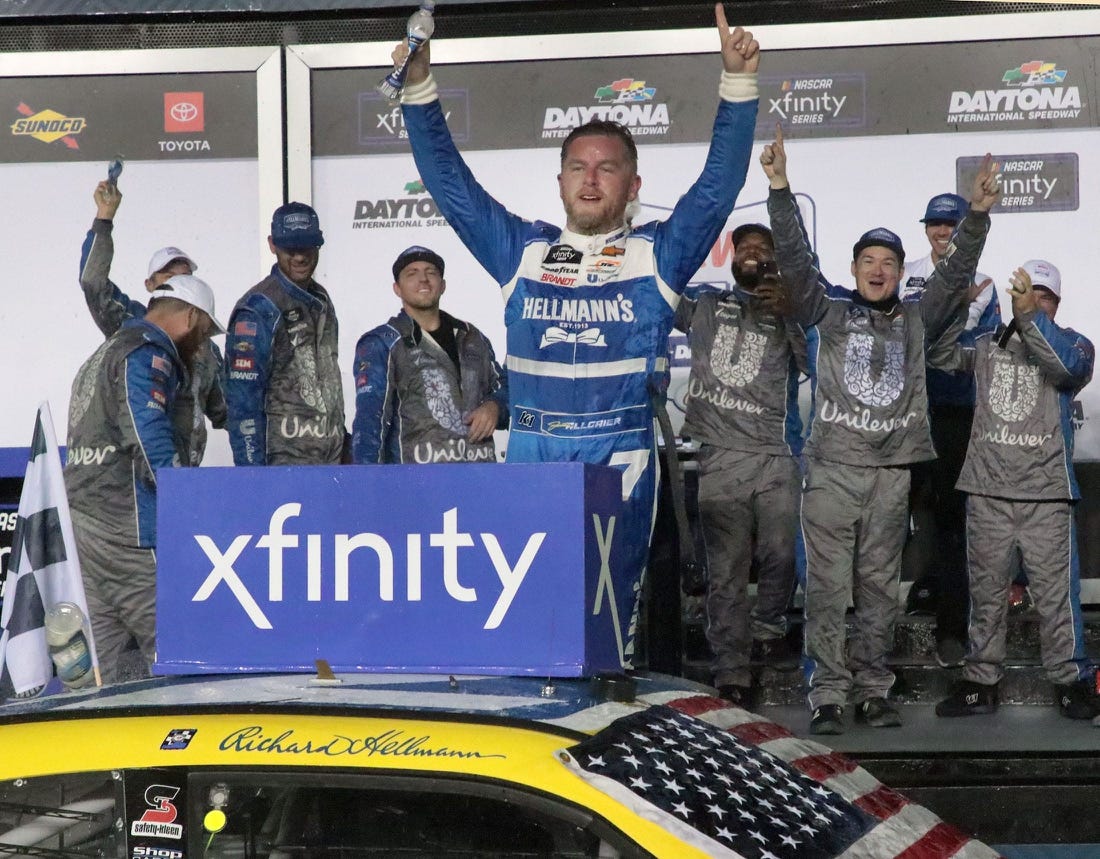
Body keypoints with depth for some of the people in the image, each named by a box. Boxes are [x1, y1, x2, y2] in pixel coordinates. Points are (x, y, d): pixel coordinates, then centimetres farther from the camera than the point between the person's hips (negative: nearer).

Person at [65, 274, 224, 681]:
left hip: (78, 518, 10)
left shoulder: (106, 353, 25)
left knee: (91, 663, 7)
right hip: (123, 527, -10)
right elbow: (153, 447, -18)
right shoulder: (147, 355, -8)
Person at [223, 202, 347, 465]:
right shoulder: (258, 310, -11)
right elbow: (242, 400, -14)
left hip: (332, 456, 7)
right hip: (284, 461, -7)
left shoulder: (321, 300, 14)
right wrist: (252, 473, -18)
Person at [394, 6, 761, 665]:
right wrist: (420, 90, 4)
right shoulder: (524, 252, 13)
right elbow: (452, 185, 12)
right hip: (532, 453, 2)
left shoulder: (656, 255, 7)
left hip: (620, 454, -2)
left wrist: (738, 84, -11)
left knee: (613, 601, -2)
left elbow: (719, 185, -1)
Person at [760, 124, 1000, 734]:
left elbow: (956, 273, 7)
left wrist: (978, 214, -6)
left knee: (879, 587, 7)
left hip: (892, 473, 2)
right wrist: (780, 189, -12)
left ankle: (872, 690, 12)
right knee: (828, 586, -4)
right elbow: (795, 259, -2)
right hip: (831, 470, -2)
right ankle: (828, 694, -3)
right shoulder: (829, 314, 7)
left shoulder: (916, 320, 14)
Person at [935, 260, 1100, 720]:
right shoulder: (987, 344, 12)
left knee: (1056, 592, -4)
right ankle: (980, 680, 14)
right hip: (987, 490, 2)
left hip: (1046, 493, -2)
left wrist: (1030, 317, -30)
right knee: (986, 591, 7)